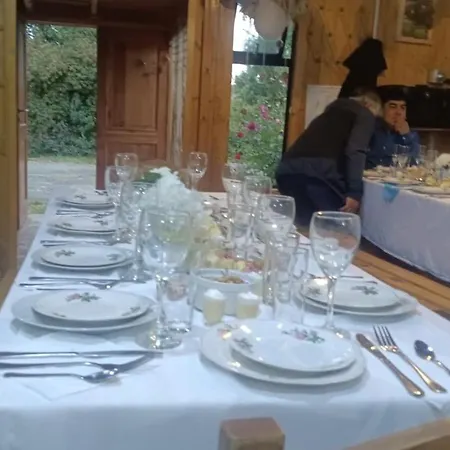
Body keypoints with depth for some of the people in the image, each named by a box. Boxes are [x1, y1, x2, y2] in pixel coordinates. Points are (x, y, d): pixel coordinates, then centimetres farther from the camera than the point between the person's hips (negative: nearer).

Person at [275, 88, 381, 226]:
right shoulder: (365, 115, 15)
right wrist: (355, 192, -10)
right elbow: (355, 151, -5)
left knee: (305, 226, 18)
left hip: (288, 169, 7)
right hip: (319, 173, -7)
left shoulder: (335, 108, 36)